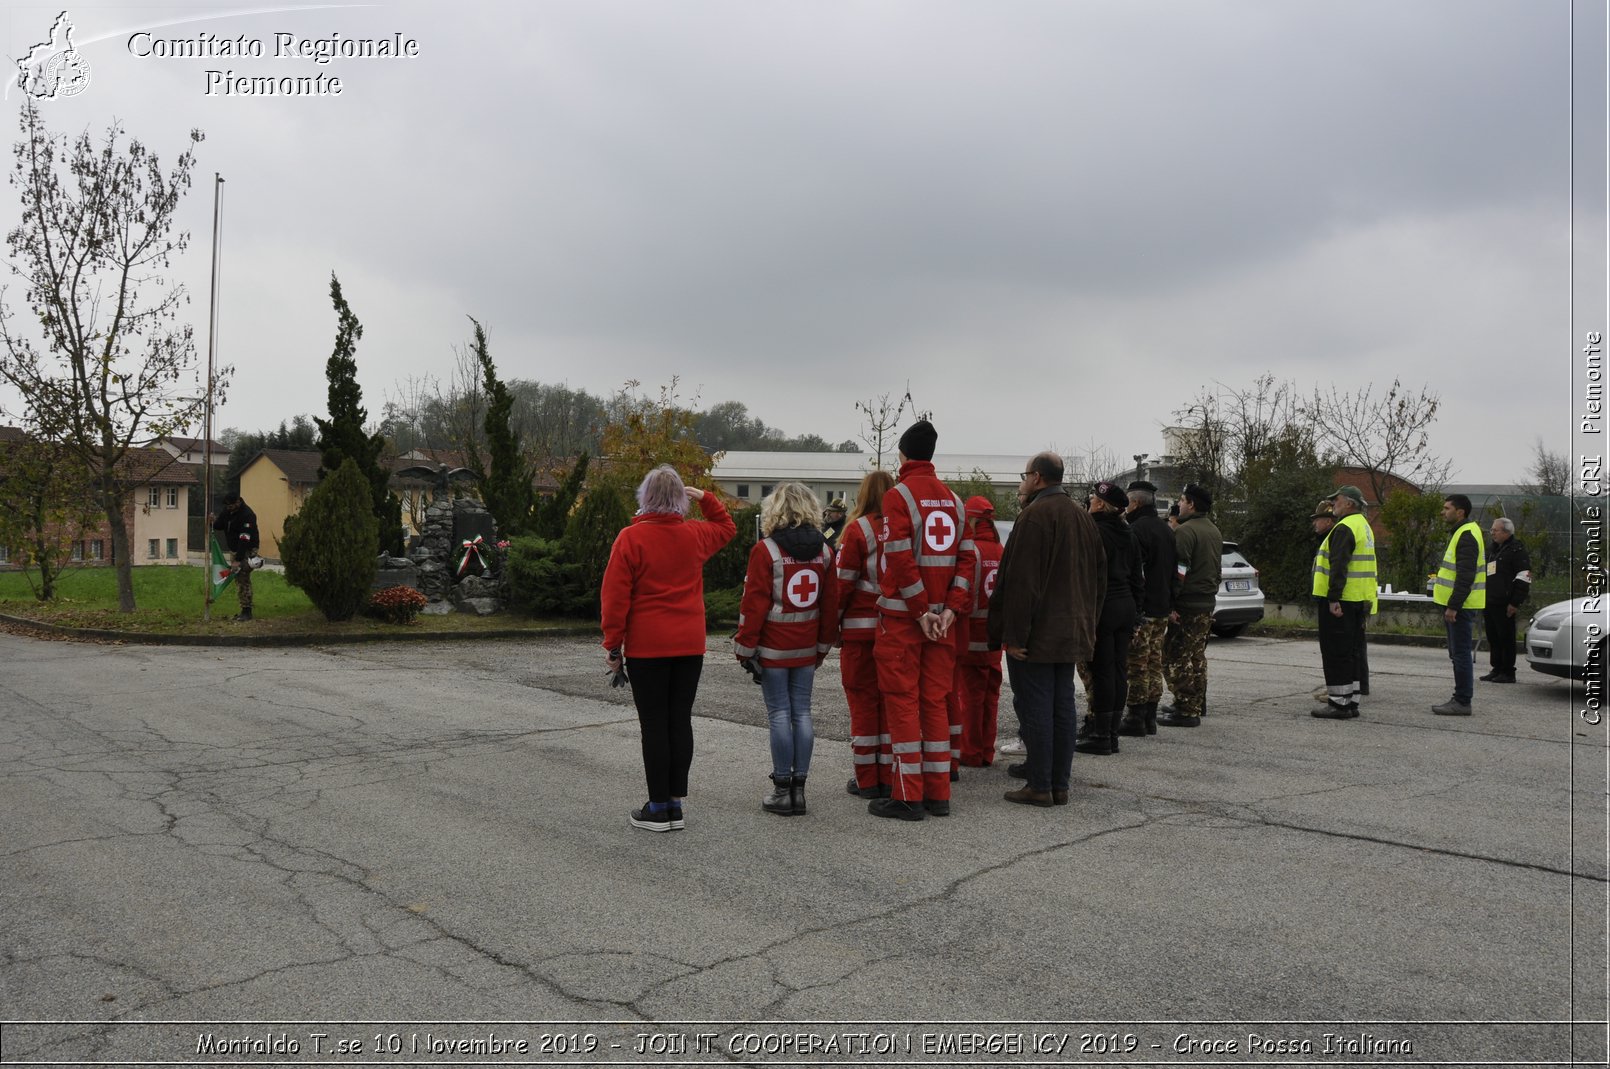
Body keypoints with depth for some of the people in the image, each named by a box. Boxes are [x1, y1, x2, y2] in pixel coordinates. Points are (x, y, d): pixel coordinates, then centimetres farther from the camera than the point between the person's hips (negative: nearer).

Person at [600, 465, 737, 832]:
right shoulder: (694, 536, 6)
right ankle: (676, 802, 14)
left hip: (646, 648, -4)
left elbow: (615, 596, -9)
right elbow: (726, 527, 30)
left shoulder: (631, 538, -7)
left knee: (654, 725, 1)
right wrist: (706, 498, 20)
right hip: (690, 646, 4)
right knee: (681, 721, 9)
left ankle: (658, 808, 5)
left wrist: (613, 645, -3)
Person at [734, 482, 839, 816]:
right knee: (802, 713, 9)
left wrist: (745, 648, -5)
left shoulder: (766, 550, -11)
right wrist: (823, 645, 17)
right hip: (806, 648, 4)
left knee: (780, 714, 1)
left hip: (773, 649, -4)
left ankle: (782, 792, 6)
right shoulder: (824, 550, 4)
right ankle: (798, 788, 13)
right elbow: (831, 603, 8)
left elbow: (754, 604, -12)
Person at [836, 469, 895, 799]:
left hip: (861, 627, -4)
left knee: (863, 700, 4)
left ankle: (867, 780, 8)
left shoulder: (858, 529, -9)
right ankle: (889, 777, 16)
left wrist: (833, 623, -1)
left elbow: (844, 582, -10)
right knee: (892, 699, 12)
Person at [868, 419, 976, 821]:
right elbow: (966, 558, 6)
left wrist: (920, 611, -12)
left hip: (902, 615, -6)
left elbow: (900, 558, -16)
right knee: (936, 700, 11)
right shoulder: (953, 500, 13)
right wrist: (951, 609, -1)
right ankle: (938, 794, 15)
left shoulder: (899, 495, -7)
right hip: (941, 616, 6)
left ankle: (908, 796, 2)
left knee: (903, 702, -1)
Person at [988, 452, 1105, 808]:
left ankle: (1039, 786, 0)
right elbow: (1098, 576, 20)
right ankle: (1060, 784, 16)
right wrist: (1087, 623, 22)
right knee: (1062, 707, 11)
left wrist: (1014, 635, -19)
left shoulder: (1035, 515, -14)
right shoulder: (1082, 517, 15)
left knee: (1035, 708, -3)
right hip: (1072, 632, 9)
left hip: (1036, 634, -9)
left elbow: (1022, 581, -20)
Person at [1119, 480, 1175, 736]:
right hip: (1162, 608, 9)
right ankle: (1150, 717, 17)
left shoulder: (1137, 529, -15)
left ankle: (1136, 717, -2)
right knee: (1154, 662, 13)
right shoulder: (1167, 530, 16)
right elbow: (1173, 570, 21)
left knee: (1136, 665, -4)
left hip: (1141, 608, -9)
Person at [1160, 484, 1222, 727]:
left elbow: (1179, 571, -20)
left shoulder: (1185, 531, -14)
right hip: (1208, 602, 10)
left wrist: (1170, 604, -19)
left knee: (1176, 657, -6)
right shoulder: (1215, 532, 17)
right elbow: (1218, 569, 22)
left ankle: (1187, 710, -7)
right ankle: (1198, 704, 26)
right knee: (1197, 655, 18)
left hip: (1187, 605, -10)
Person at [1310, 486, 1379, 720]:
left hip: (1338, 601, -10)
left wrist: (1334, 599, -25)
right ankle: (1350, 702, 19)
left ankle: (1338, 704, -4)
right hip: (1358, 601, 10)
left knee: (1335, 652, -6)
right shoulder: (1363, 527, 18)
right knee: (1349, 652, 14)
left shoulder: (1344, 528, -15)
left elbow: (1339, 566, -23)